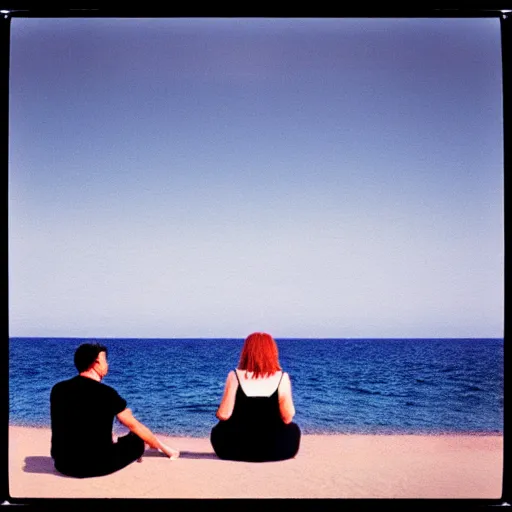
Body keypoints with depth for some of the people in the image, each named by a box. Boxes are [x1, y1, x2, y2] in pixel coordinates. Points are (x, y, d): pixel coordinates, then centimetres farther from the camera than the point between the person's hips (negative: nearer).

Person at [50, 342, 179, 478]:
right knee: (138, 440, 15)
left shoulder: (58, 389, 2)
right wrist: (164, 448, 14)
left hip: (62, 464, 6)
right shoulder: (105, 393, -12)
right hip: (96, 466, -5)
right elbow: (134, 425, -2)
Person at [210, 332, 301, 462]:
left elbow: (223, 415, -12)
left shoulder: (235, 376, -11)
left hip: (236, 449, 0)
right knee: (293, 429, 31)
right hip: (276, 450, 0)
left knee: (217, 431, 33)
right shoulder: (282, 378, -11)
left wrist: (218, 412, 11)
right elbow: (287, 418, -8)